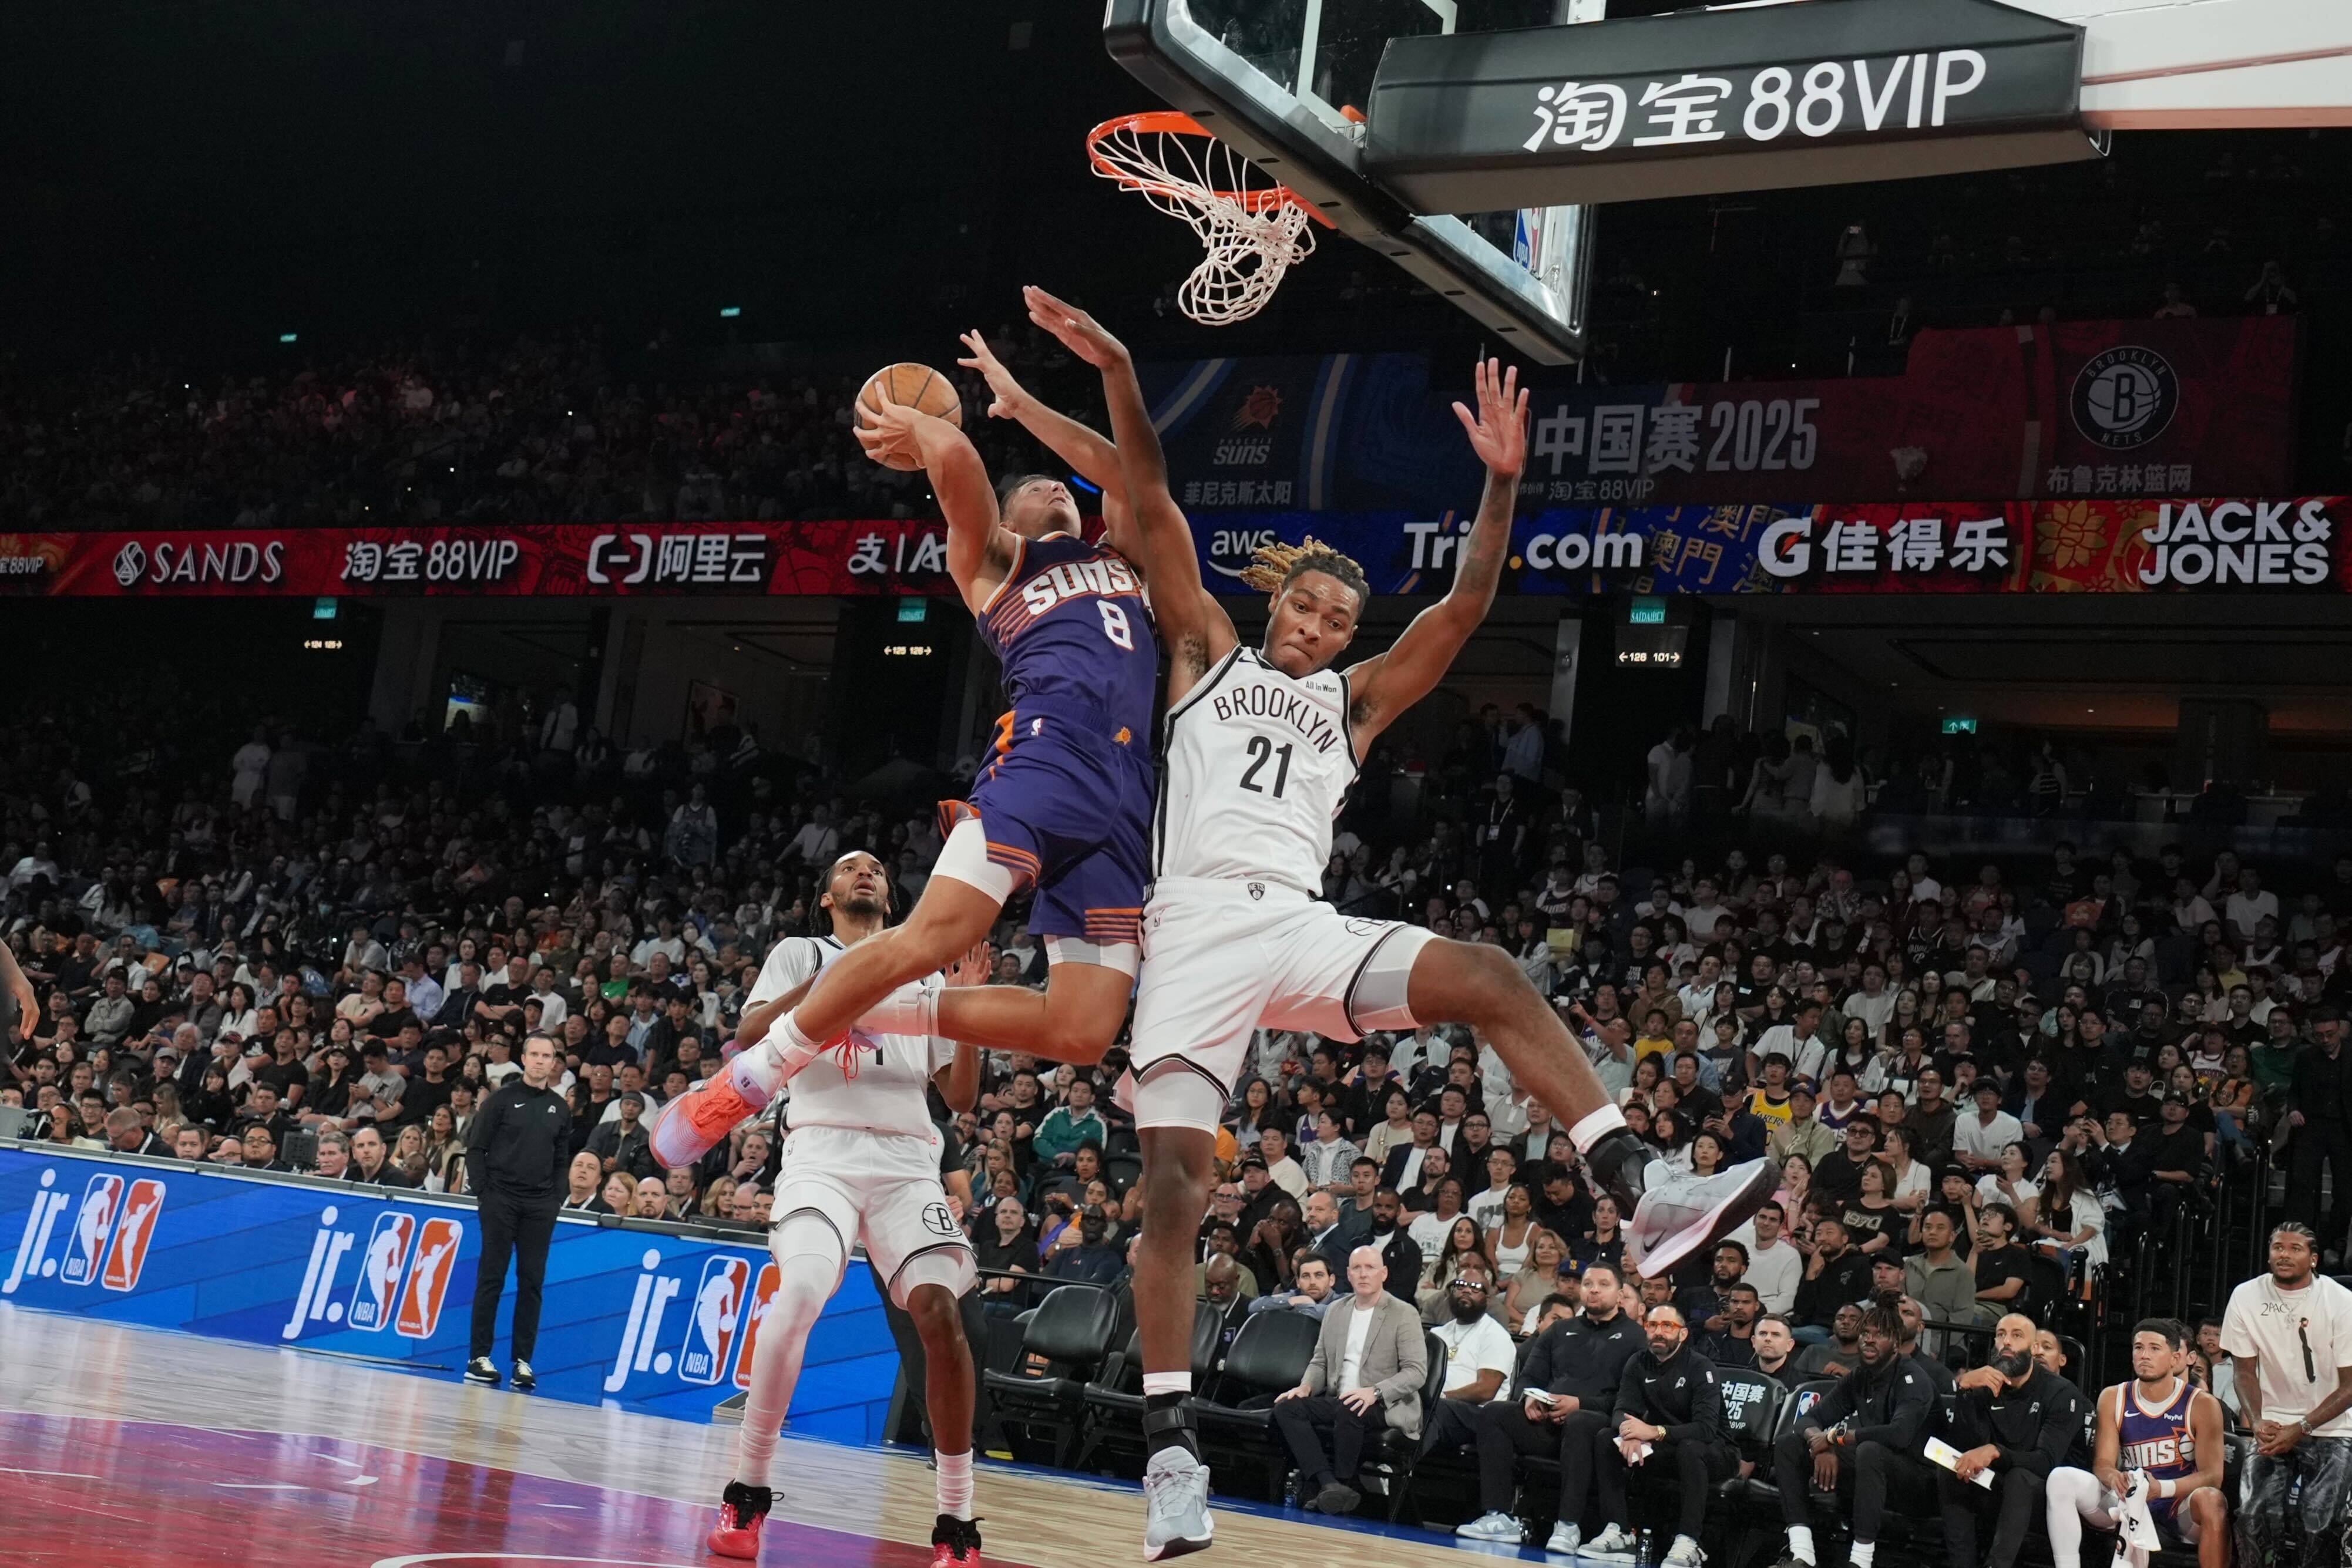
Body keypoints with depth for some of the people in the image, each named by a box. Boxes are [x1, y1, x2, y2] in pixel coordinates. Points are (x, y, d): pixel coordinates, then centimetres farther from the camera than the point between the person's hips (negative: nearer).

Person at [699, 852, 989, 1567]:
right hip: (824, 1152, -2)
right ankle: (746, 1493, -10)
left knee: (941, 1309, -17)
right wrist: (823, 984, -15)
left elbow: (962, 1095, 16)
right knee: (799, 1296, -27)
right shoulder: (802, 954, 15)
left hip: (908, 1160, 3)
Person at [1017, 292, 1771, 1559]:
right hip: (1196, 933, -2)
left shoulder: (1356, 699, 22)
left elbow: (1464, 608, 13)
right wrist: (1118, 378, -3)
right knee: (1172, 1188, -8)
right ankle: (1172, 1449, -1)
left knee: (1489, 980, -21)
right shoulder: (1208, 656, 17)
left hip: (1301, 928, 2)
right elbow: (1156, 512, 7)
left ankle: (1647, 1200, -28)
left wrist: (1501, 483, 1)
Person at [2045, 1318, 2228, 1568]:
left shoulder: (2202, 1404, -3)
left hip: (2180, 1510, -3)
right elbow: (2102, 1463, 2)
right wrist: (2115, 1479, -26)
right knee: (2061, 1478, -20)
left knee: (2211, 1500, -37)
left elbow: (2212, 1474, -10)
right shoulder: (2113, 1399, 5)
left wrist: (2162, 1488, -30)